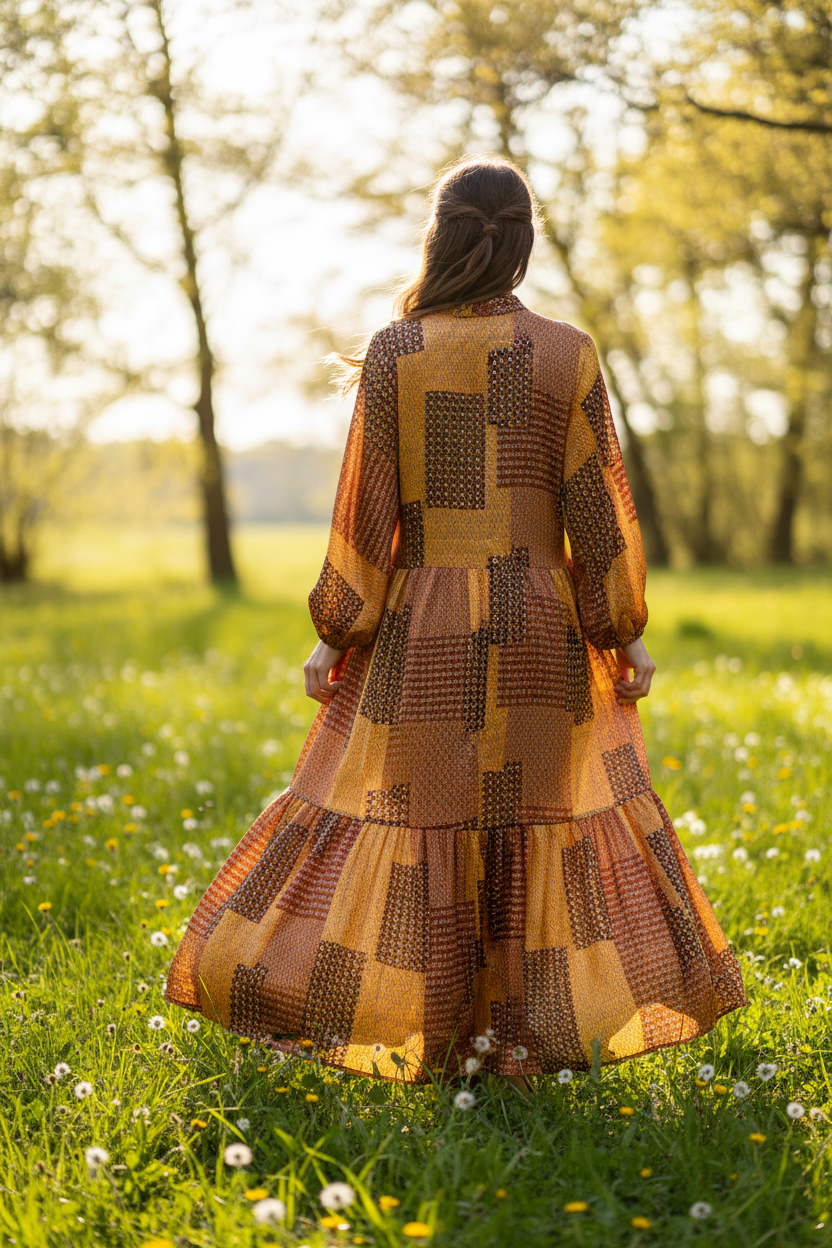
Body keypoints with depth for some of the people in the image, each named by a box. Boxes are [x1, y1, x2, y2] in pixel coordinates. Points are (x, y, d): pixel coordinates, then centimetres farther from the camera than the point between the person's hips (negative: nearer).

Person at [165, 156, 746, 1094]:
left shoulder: (394, 353, -4)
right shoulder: (567, 355, -2)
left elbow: (365, 511, -4)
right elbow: (600, 509, -2)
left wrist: (334, 635, 4)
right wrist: (626, 632, 7)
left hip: (423, 629, 0)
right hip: (540, 628, 1)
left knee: (413, 815, 7)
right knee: (542, 814, 9)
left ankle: (412, 1029, 13)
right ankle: (531, 1032, 12)